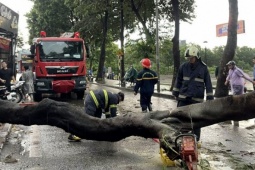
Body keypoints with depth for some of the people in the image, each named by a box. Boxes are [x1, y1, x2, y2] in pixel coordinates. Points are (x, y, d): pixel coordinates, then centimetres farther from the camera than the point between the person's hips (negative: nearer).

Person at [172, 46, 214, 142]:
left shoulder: (203, 68, -3)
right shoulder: (184, 67, 2)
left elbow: (208, 84, 0)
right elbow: (178, 81, 13)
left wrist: (209, 98, -3)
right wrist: (176, 93, 15)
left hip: (197, 98, -2)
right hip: (183, 97, 2)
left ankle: (196, 138, 18)